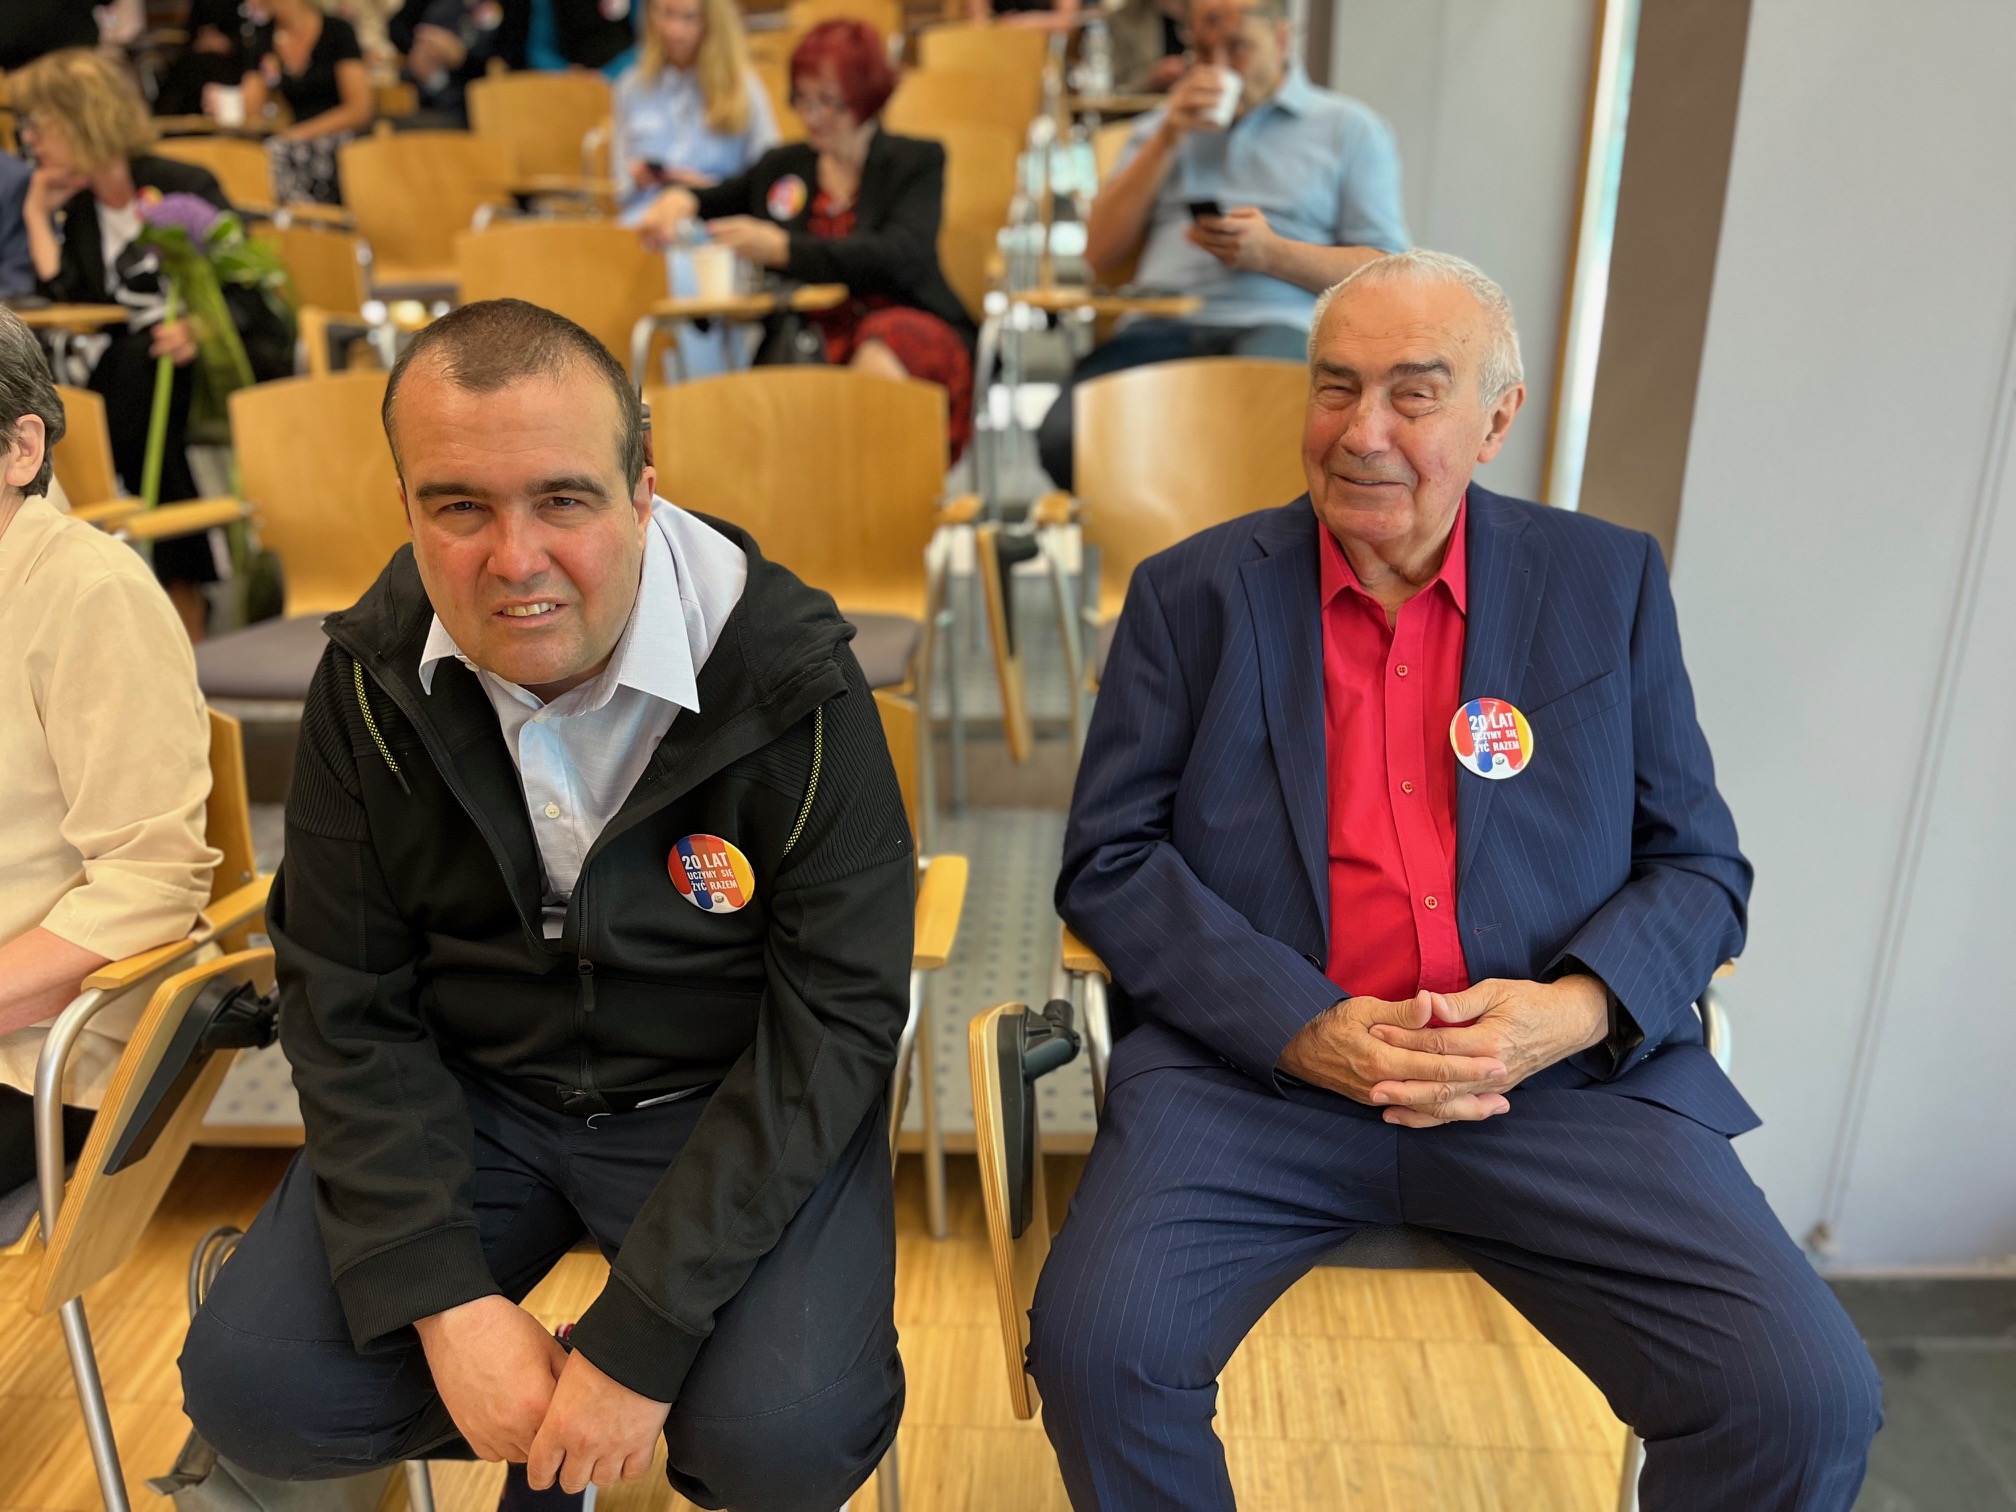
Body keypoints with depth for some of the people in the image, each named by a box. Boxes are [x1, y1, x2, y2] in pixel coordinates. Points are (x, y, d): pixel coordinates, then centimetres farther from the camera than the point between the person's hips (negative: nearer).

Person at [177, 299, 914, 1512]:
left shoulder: (792, 681, -21)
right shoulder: (372, 675, -8)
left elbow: (834, 1012, -19)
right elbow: (347, 1001, -3)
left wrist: (642, 1339, -21)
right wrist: (447, 1299, -14)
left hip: (733, 1098, -3)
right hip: (471, 1090, 4)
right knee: (254, 1392, -11)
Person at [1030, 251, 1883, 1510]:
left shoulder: (1609, 585, 9)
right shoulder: (1194, 593, 5)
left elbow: (1698, 866, 9)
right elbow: (1109, 861, 0)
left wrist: (1574, 1010, -12)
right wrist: (1307, 1030, -14)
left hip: (1568, 1081, 2)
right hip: (1261, 1065, -1)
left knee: (1807, 1400, -16)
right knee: (1097, 1346, -22)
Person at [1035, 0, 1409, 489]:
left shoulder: (1351, 128, 18)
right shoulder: (1163, 126, 28)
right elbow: (1099, 254, 16)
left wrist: (1272, 254, -8)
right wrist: (1165, 140, 8)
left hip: (1276, 324, -2)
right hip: (1161, 327, 3)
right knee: (1065, 436, -30)